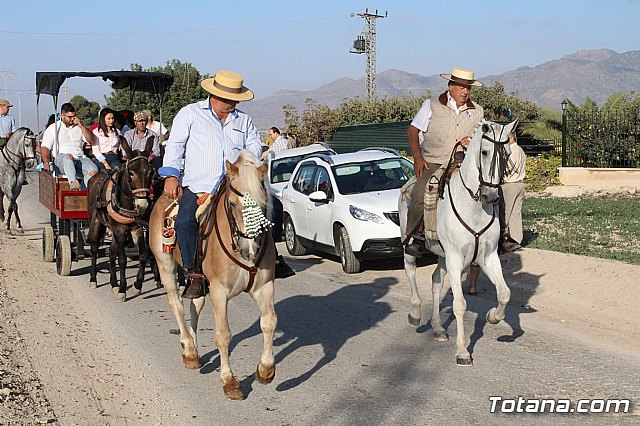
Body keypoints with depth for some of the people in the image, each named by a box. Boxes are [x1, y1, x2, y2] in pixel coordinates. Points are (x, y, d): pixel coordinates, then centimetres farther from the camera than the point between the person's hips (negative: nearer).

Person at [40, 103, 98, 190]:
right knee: (68, 156, -42)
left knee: (93, 170, -29)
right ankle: (73, 182, -63)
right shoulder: (53, 128, 15)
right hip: (61, 158, -4)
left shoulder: (78, 127, 26)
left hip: (80, 157, 4)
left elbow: (91, 140, 15)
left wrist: (81, 126, 3)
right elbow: (45, 147, 5)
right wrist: (46, 161, -15)